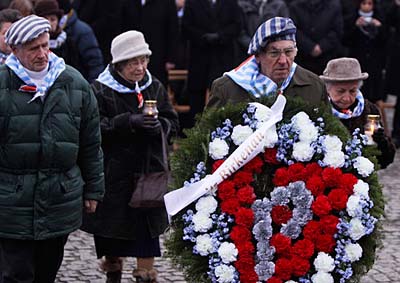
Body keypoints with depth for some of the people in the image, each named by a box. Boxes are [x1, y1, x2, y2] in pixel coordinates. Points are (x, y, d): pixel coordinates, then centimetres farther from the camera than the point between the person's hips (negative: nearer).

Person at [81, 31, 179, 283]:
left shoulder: (155, 87, 8)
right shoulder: (100, 90, -7)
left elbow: (173, 123, 10)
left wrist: (159, 125, -13)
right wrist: (129, 122, -24)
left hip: (148, 172, 2)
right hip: (113, 174, -2)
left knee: (148, 229, -1)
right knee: (112, 226, 10)